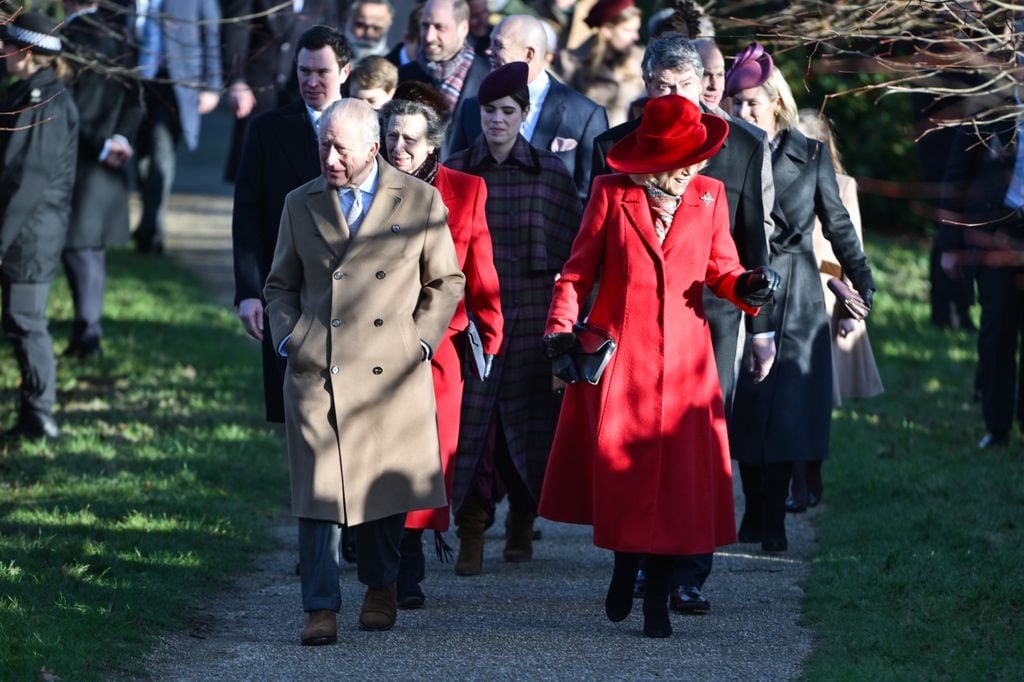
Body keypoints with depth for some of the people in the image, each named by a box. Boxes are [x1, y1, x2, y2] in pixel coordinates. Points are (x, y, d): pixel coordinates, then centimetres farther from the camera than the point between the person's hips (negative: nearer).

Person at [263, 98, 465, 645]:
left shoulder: (420, 201, 4)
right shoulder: (300, 205, 11)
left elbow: (446, 281, 10)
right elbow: (280, 285, 19)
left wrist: (420, 339, -1)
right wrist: (288, 338, 3)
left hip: (392, 371, -1)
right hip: (316, 371, 1)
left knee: (386, 484, 9)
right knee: (318, 490, -7)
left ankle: (380, 588, 30)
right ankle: (321, 609, -6)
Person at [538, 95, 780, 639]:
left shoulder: (709, 196, 5)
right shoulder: (612, 193, -1)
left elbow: (720, 268, 11)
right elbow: (578, 270, 2)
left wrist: (746, 287, -11)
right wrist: (560, 334, -8)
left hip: (683, 359, 1)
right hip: (617, 352, -1)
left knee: (677, 477, -3)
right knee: (617, 469, -1)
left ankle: (658, 598, 7)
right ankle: (625, 567, 25)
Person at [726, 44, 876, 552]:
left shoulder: (811, 156, 3)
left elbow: (837, 223, 10)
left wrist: (861, 281, 10)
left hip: (794, 297, -1)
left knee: (785, 408, -5)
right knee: (746, 406, 0)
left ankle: (771, 523, -2)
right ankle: (755, 514, 8)